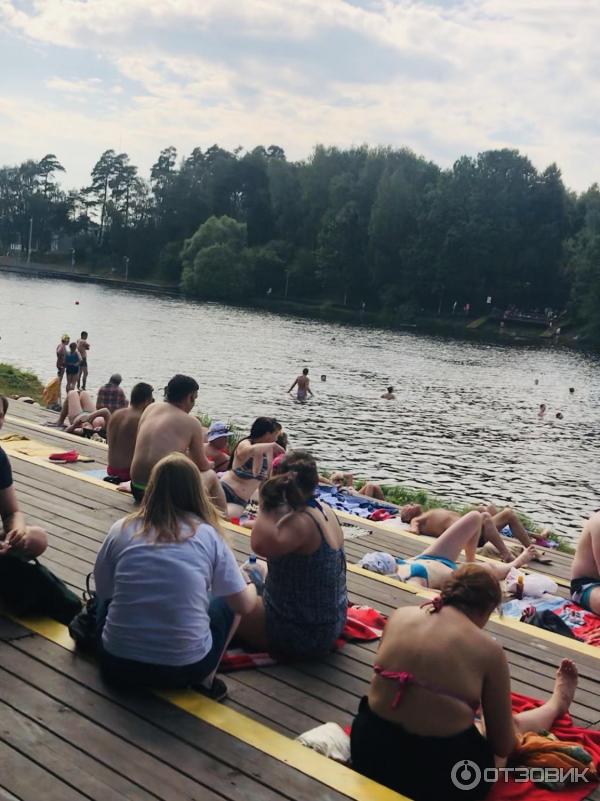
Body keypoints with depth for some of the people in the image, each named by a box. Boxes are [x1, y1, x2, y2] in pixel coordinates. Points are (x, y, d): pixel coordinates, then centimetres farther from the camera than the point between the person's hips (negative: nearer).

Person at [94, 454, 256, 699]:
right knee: (227, 602, 23)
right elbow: (245, 604, 1)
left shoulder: (122, 529, -2)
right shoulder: (208, 535, -4)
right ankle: (205, 680, 11)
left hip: (118, 663, 2)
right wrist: (250, 586, 24)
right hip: (185, 667, -2)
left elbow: (103, 594, 10)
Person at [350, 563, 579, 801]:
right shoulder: (488, 649, -14)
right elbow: (503, 746, -3)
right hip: (441, 778, -5)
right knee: (515, 726, 25)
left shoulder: (400, 616, -3)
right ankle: (556, 704, 55)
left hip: (370, 753, 5)